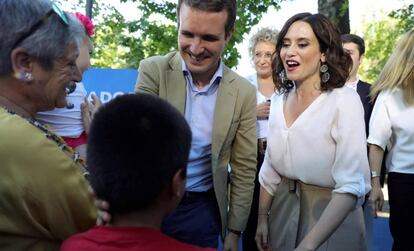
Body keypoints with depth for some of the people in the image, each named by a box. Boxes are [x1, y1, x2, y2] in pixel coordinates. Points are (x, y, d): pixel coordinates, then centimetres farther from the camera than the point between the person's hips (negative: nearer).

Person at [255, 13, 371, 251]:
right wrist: (262, 219, 8)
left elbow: (351, 185, -25)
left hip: (332, 217, -5)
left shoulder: (345, 100, -18)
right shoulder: (280, 99, 0)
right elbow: (270, 169, 8)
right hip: (283, 212, 5)